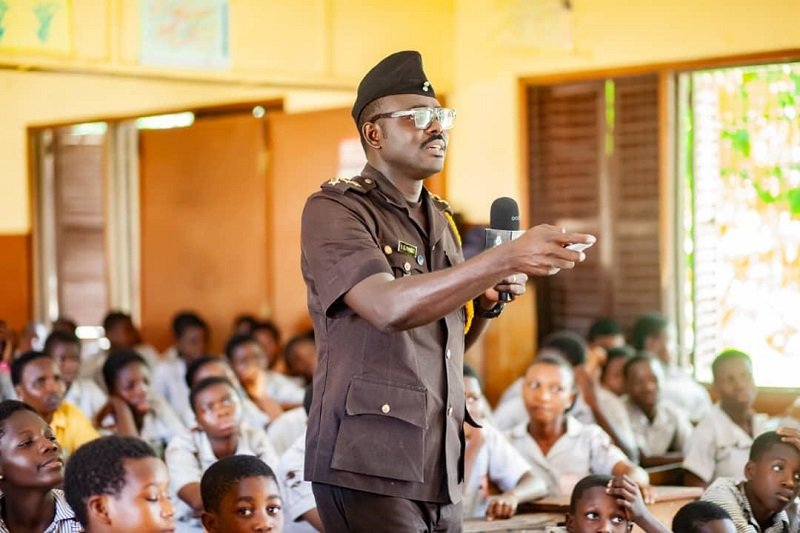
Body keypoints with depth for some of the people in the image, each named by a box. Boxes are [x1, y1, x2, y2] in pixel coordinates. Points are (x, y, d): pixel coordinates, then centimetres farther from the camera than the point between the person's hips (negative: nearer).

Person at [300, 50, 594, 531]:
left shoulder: (440, 219, 15)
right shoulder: (333, 211, -7)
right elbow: (388, 307, -25)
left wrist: (489, 302, 2)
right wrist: (507, 259, -33)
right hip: (368, 467, -7)